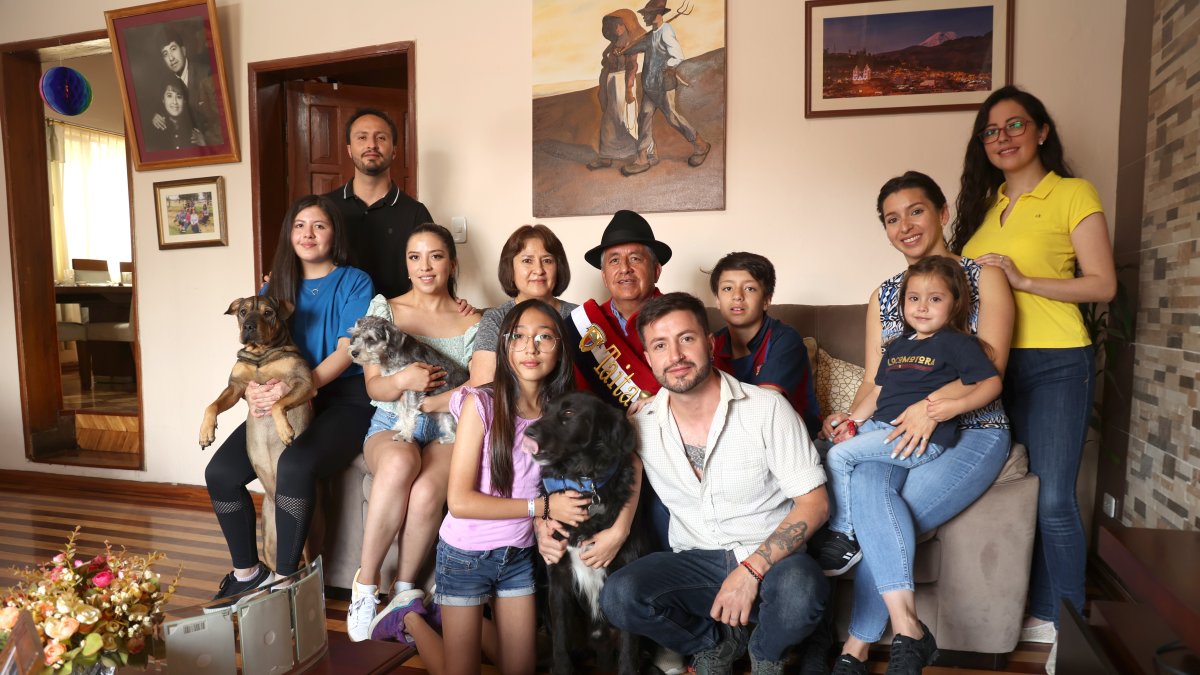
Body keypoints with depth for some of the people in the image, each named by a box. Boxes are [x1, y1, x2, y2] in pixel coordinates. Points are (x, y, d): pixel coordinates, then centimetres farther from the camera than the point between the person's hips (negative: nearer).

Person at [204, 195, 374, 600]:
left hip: (343, 398, -5)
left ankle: (284, 579, -14)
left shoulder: (354, 283, -1)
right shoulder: (277, 287, 14)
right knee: (220, 472, -12)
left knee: (295, 466, -33)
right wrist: (253, 390, -14)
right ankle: (246, 572, 8)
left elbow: (347, 351, -12)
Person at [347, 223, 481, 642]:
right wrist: (402, 381, -19)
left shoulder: (473, 323, 6)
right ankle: (365, 585, -19)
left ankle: (405, 590, -8)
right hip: (390, 425, 0)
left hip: (447, 431, 0)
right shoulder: (385, 309, 8)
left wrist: (423, 402, -14)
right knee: (400, 462, -37)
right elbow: (374, 387, 3)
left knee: (427, 492, -33)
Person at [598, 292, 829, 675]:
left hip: (769, 557, -2)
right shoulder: (641, 425, -2)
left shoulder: (767, 408, -11)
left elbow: (813, 502, -9)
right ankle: (716, 643, 7)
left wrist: (751, 570, -19)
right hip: (695, 561, 2)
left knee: (801, 590, -35)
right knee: (619, 596, -26)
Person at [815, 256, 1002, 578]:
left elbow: (991, 382, -7)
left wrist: (956, 405, -22)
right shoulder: (896, 346, 20)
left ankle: (843, 537, -7)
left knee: (839, 455, -19)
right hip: (880, 426, 9)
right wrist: (852, 421, 10)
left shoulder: (958, 343, -2)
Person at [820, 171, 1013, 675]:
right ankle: (907, 628, -30)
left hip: (972, 431, -3)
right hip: (898, 431, 3)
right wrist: (852, 418, -10)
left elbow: (991, 365, -8)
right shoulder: (882, 297, 18)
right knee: (867, 487, -33)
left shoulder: (983, 277, 5)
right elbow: (873, 380, 12)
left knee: (880, 521, -28)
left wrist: (933, 404, -26)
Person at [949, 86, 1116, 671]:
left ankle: (1063, 624, 14)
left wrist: (1022, 280, -16)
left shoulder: (1074, 194, -1)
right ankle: (1028, 611, 25)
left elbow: (1103, 285, -7)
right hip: (990, 364, 5)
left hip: (1053, 365, -5)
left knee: (1052, 500, -5)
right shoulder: (984, 204, 15)